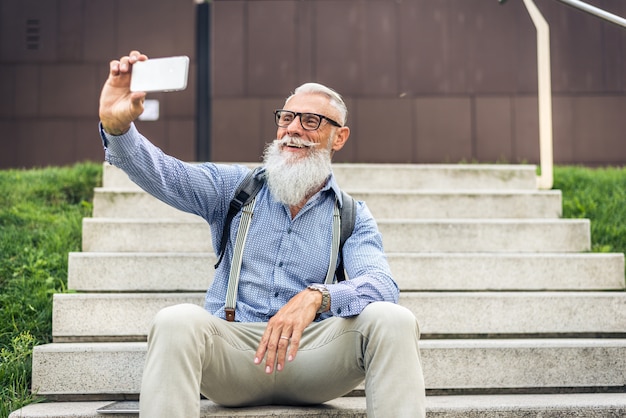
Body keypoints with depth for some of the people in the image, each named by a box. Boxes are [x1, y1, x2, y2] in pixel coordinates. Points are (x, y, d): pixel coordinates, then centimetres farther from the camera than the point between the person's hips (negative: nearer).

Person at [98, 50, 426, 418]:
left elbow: (382, 285, -8)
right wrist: (116, 126, -25)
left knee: (394, 321, -26)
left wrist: (316, 297, -31)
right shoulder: (234, 187, 13)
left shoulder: (353, 217, 10)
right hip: (233, 347, 0)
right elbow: (162, 173, -3)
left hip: (312, 353, 0)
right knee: (177, 322, -31)